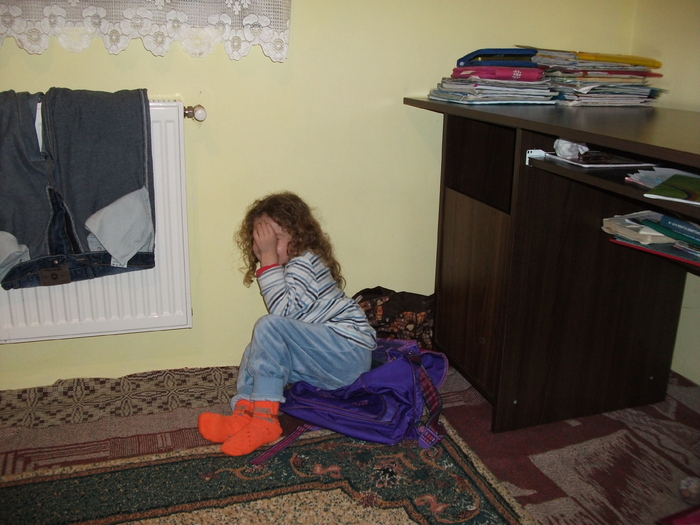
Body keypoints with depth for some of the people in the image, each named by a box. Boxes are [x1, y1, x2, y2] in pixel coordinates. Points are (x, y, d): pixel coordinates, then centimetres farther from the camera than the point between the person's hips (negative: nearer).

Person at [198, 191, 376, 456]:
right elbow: (284, 314, 9)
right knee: (257, 348, 5)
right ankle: (243, 415, -14)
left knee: (269, 327, -25)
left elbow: (283, 311, -28)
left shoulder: (305, 262, -13)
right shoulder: (290, 265, 15)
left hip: (350, 352, -10)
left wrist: (268, 259, -24)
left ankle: (265, 420, -23)